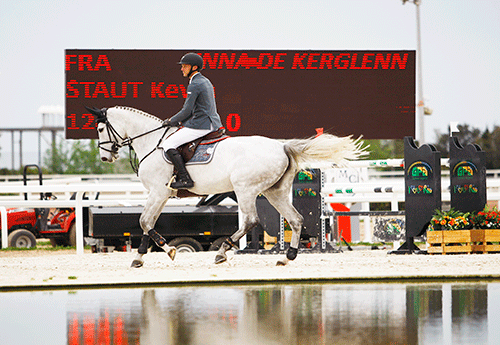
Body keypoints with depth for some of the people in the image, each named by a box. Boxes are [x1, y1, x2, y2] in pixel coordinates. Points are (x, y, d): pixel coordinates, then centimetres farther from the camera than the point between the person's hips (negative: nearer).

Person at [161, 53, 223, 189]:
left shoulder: (194, 85, -14)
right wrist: (180, 121, 21)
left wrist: (171, 121, -1)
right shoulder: (205, 81, 17)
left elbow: (187, 111, -16)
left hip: (201, 126, -11)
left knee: (168, 144, -11)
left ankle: (185, 179, -19)